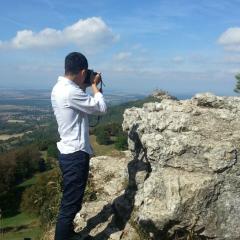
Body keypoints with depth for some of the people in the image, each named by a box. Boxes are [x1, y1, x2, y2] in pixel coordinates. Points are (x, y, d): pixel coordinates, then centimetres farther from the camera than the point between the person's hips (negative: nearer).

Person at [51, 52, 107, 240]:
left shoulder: (59, 88, 7)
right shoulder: (71, 92, -23)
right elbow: (102, 108, -15)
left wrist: (85, 86, 10)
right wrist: (94, 85, -3)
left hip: (68, 152, 10)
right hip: (76, 154, -10)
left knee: (70, 201, 24)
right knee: (70, 204, 1)